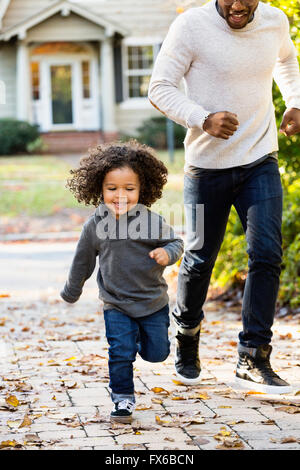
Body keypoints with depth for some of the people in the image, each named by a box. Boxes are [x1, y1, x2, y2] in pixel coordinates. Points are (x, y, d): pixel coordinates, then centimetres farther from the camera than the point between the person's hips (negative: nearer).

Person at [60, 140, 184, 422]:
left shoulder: (151, 220, -13)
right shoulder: (95, 226, -9)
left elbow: (176, 241, -1)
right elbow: (83, 261, 6)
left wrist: (168, 253, -25)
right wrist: (71, 292, 19)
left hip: (153, 302, 1)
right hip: (116, 306, -1)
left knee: (156, 353, 9)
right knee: (120, 354, -7)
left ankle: (141, 337, 42)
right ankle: (123, 399, 11)